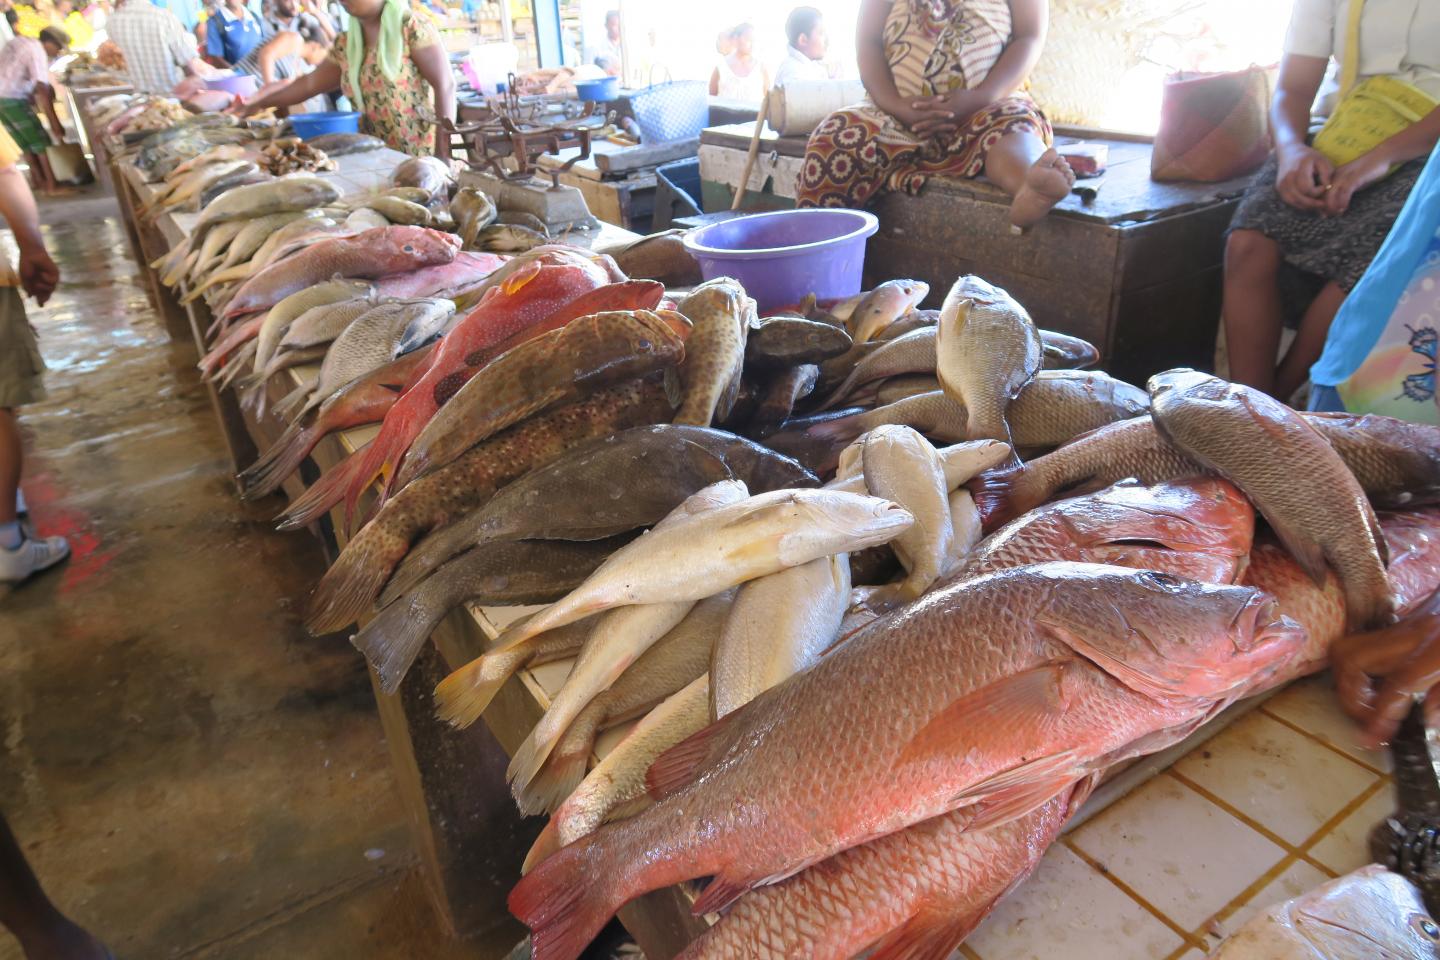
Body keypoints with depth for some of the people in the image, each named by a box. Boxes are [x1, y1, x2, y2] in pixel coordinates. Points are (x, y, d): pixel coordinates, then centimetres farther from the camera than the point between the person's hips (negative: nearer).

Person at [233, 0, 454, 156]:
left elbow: (445, 85, -12)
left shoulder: (413, 28, -6)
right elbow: (310, 83, 21)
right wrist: (257, 105, 21)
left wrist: (443, 153, -19)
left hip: (421, 155, -5)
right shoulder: (346, 44, 12)